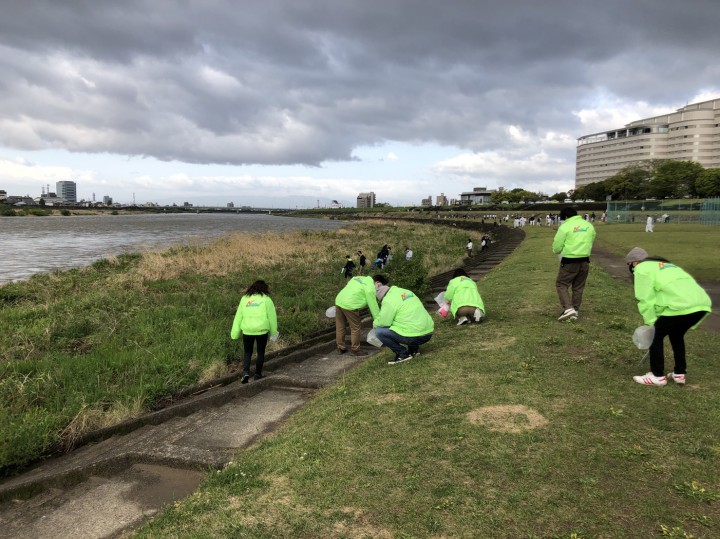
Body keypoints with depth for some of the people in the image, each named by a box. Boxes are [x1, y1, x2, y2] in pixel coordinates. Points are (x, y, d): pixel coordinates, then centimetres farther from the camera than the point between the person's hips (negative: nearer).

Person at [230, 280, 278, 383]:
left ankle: (245, 372, -4)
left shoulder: (244, 298, 8)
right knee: (261, 353, 15)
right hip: (262, 330, -2)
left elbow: (238, 316, 8)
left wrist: (235, 333, 12)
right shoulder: (266, 299, -1)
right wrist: (273, 332, 10)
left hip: (247, 331, 2)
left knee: (247, 353, 15)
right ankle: (258, 374, 20)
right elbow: (272, 316, 0)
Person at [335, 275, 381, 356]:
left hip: (339, 300, 9)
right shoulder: (370, 287, -5)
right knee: (355, 328, 5)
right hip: (349, 305, -9)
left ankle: (340, 348, 28)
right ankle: (355, 349, 13)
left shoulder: (358, 278, 19)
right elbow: (373, 305, -4)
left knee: (340, 326, 17)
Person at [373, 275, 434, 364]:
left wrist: (375, 323, 12)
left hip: (415, 336, -8)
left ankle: (403, 354, 2)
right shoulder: (404, 291, 15)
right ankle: (414, 349, 22)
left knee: (379, 331, -1)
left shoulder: (389, 301, -10)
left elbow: (383, 322, -12)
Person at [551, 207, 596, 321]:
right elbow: (591, 242, 15)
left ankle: (568, 308, -9)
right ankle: (575, 312, 20)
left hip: (569, 261, -5)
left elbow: (556, 248, -8)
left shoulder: (565, 227, -10)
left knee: (561, 284, 6)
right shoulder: (589, 225, 7)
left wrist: (558, 251, 14)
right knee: (578, 287, 15)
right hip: (585, 261, 6)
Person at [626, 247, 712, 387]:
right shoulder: (664, 266, 34)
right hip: (701, 303, 9)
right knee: (676, 335, 29)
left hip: (681, 305, -9)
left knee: (655, 335, 9)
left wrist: (651, 322, 2)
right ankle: (679, 373, 33)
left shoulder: (642, 269, 7)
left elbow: (646, 300, -3)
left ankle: (657, 376, 13)